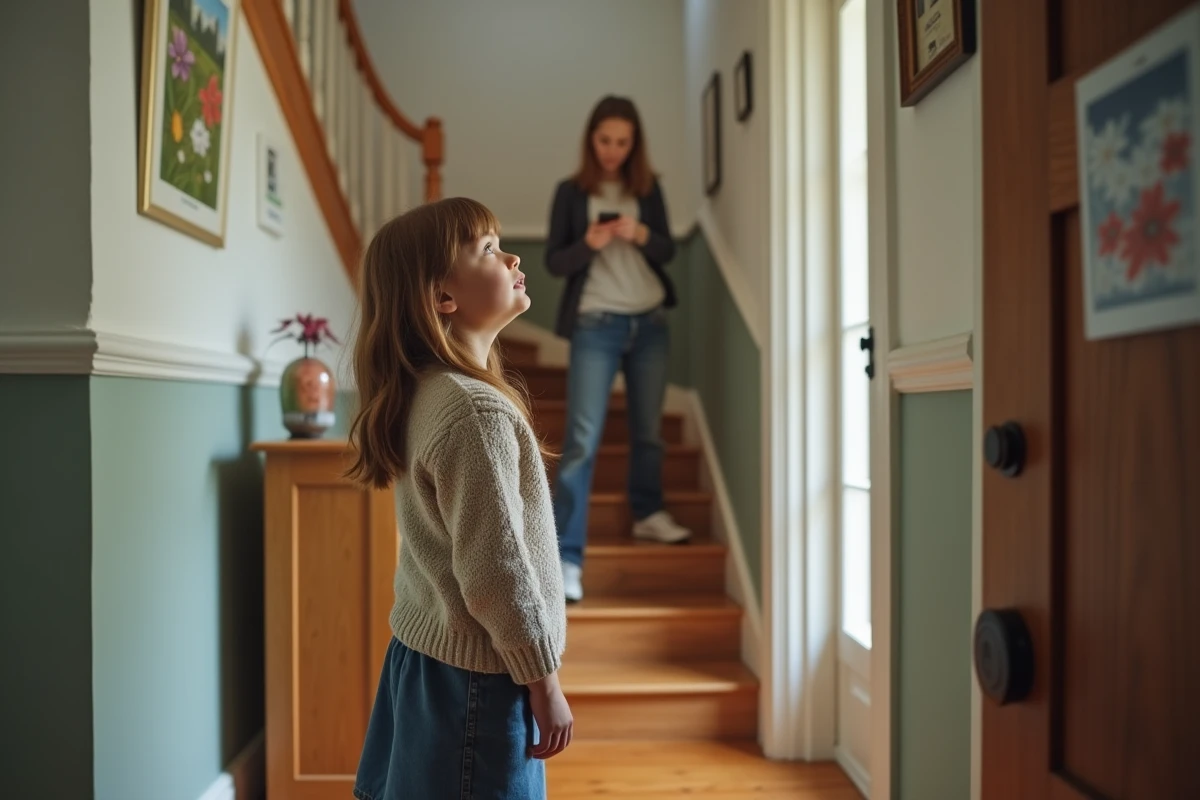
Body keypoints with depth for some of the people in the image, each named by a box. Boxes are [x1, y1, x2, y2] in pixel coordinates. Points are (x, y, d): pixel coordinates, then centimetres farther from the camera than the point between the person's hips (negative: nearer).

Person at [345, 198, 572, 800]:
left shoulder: (427, 394, 5)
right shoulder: (477, 411, -24)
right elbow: (496, 570, -24)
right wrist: (544, 682, -13)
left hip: (427, 653, 9)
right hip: (474, 673, -9)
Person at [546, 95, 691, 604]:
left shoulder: (647, 189, 9)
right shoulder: (571, 192, 1)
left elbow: (668, 251, 5)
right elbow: (554, 262, -2)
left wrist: (641, 235, -15)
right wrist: (588, 243, -21)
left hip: (650, 322, 4)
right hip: (596, 325, -3)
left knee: (648, 428, 14)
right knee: (581, 441, -11)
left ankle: (648, 514, 37)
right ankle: (566, 558, -10)